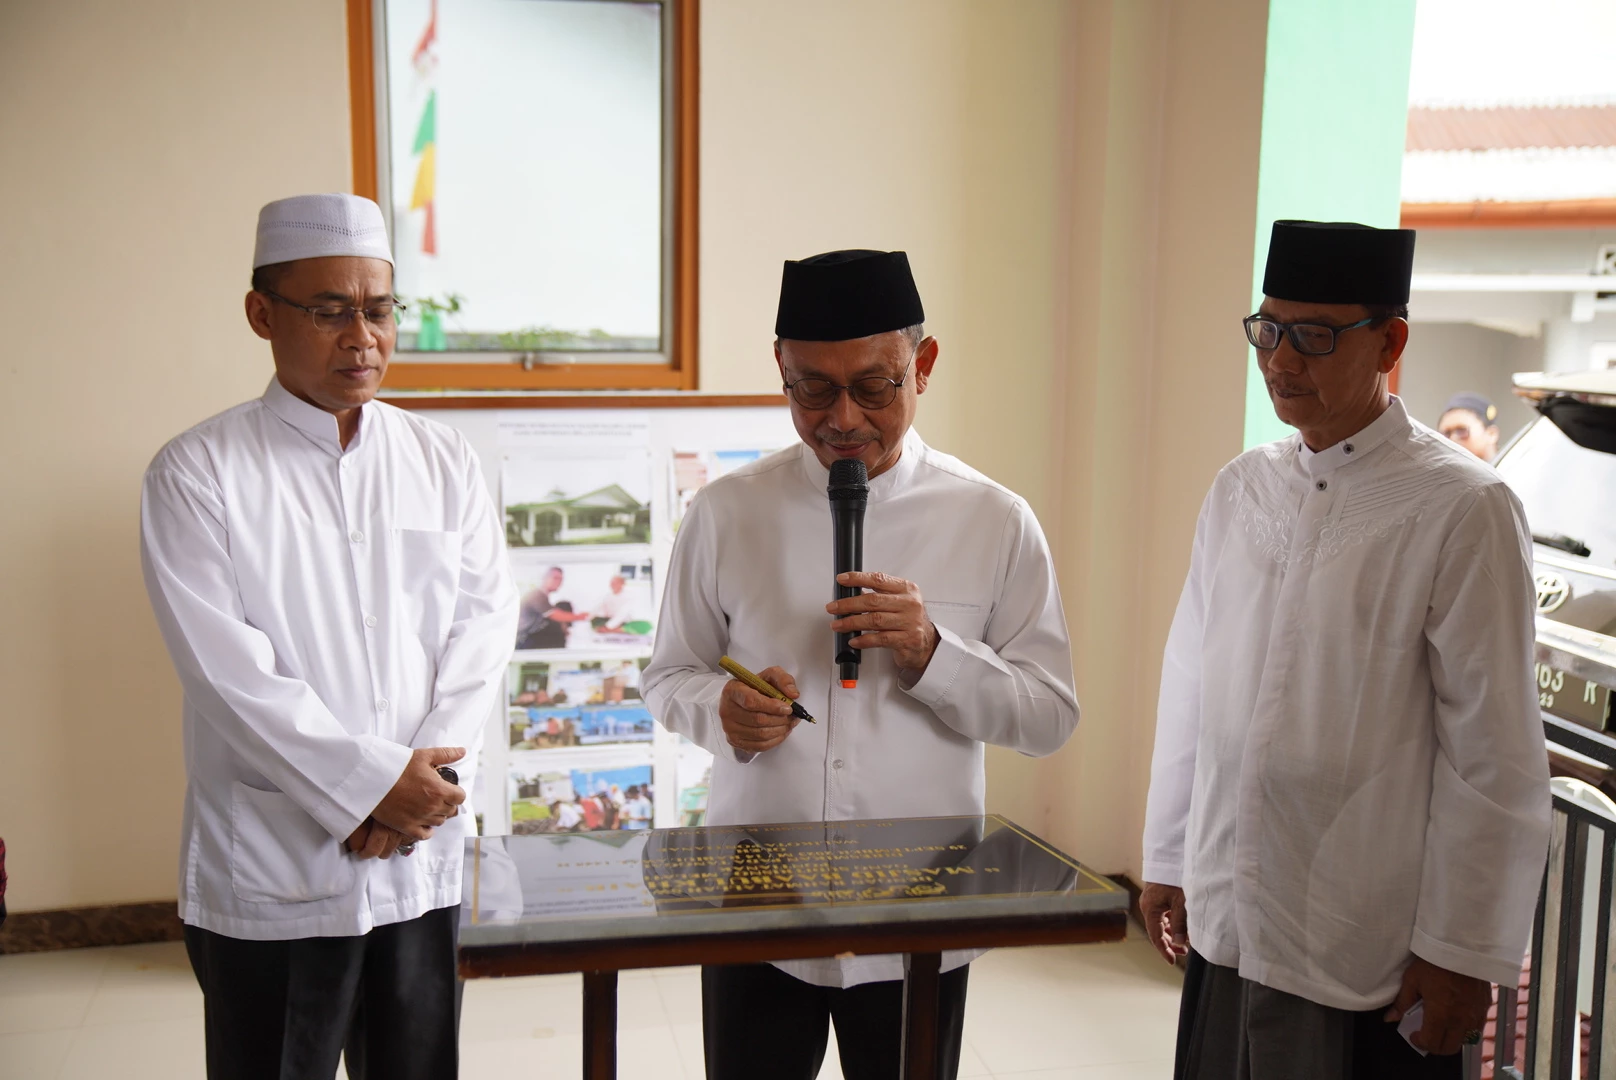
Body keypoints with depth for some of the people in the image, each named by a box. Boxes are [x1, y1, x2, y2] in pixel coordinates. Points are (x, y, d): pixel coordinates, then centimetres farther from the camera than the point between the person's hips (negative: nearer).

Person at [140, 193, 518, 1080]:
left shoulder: (442, 460, 8)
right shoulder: (197, 473, -4)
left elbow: (483, 623, 1)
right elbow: (225, 666, -12)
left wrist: (425, 783, -11)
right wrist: (374, 783, -14)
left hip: (423, 860, 4)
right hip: (267, 872, -3)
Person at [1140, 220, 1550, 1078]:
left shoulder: (1461, 510, -11)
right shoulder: (1238, 490, 5)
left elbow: (1496, 757, -11)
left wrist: (1461, 953, -9)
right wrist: (1167, 861, 14)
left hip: (1370, 957, -5)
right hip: (1224, 924, 5)